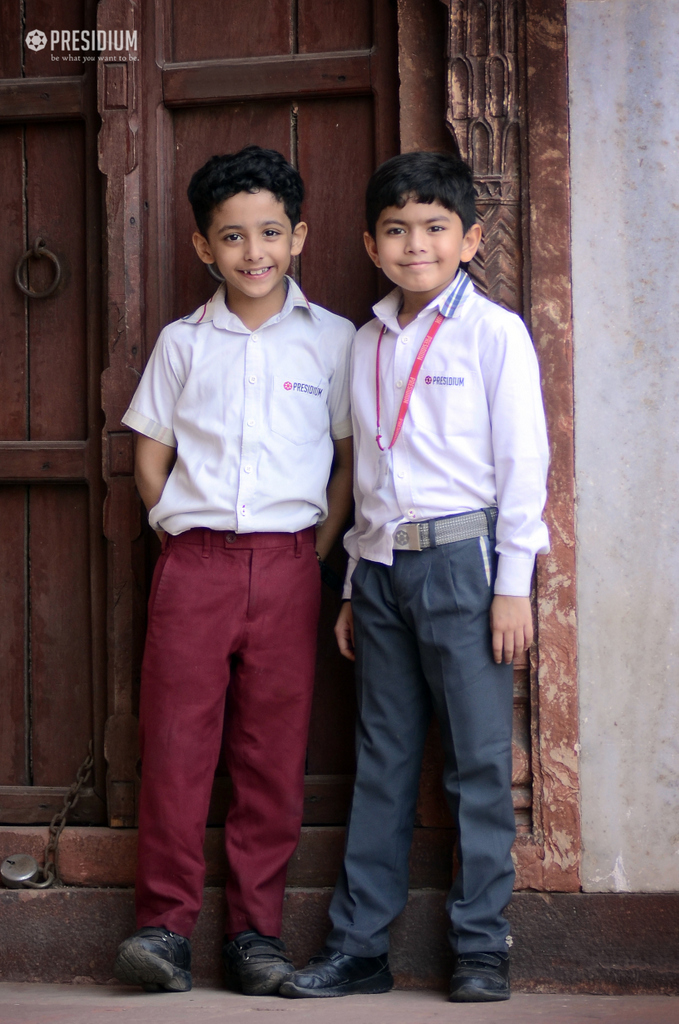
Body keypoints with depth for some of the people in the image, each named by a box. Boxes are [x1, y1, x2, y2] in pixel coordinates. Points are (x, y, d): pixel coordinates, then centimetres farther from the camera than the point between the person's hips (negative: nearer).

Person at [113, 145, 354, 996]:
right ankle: (165, 924, 5)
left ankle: (256, 929, 10)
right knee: (175, 741, -3)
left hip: (287, 566, 0)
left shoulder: (331, 340, 6)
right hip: (193, 565, 1)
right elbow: (150, 458, 13)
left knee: (274, 751, 2)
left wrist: (317, 551, 1)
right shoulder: (182, 343, 9)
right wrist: (184, 534, 2)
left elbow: (352, 454, 9)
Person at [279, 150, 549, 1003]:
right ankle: (358, 946, 13)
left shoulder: (493, 333, -1)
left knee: (479, 760, -1)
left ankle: (482, 948, 8)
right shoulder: (367, 343, 15)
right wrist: (354, 586, 15)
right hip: (382, 563, 5)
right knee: (381, 762, 8)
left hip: (462, 557, -5)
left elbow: (522, 461, -4)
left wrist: (513, 583, -8)